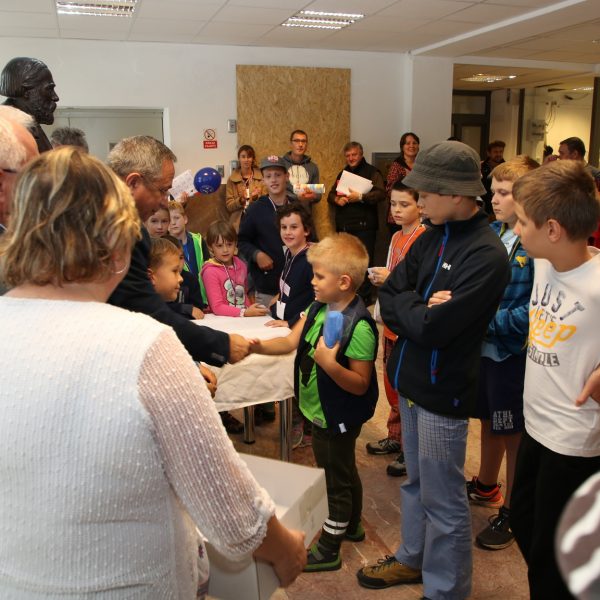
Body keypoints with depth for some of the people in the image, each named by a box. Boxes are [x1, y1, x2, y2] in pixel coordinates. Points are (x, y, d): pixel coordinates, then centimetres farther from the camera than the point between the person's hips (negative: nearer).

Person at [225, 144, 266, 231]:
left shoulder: (261, 177, 3)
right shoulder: (232, 179, 3)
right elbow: (229, 205, 2)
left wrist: (256, 197, -13)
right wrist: (240, 200, -15)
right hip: (238, 223, 0)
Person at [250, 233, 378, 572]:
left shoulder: (359, 327, -28)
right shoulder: (319, 308, -3)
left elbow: (360, 385, -25)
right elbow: (292, 342, -2)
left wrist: (331, 365, -40)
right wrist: (259, 346, -17)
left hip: (337, 419, -8)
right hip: (323, 413, 9)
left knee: (335, 481, 10)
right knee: (345, 471, 26)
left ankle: (328, 550, 28)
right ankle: (352, 525, 49)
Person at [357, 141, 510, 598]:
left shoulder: (486, 255, -20)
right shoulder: (432, 238, 5)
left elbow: (435, 327, -26)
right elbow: (388, 298, 2)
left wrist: (407, 307, -8)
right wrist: (421, 307, -15)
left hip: (443, 391, -8)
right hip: (411, 380, 8)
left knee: (442, 501, 7)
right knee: (415, 483, 23)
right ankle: (413, 559, 43)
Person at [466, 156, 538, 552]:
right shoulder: (491, 233, 2)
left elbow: (533, 311, -23)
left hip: (513, 353, -6)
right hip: (484, 346, 6)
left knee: (514, 433, 11)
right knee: (489, 421, 24)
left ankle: (511, 511, 30)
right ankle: (486, 485, 46)